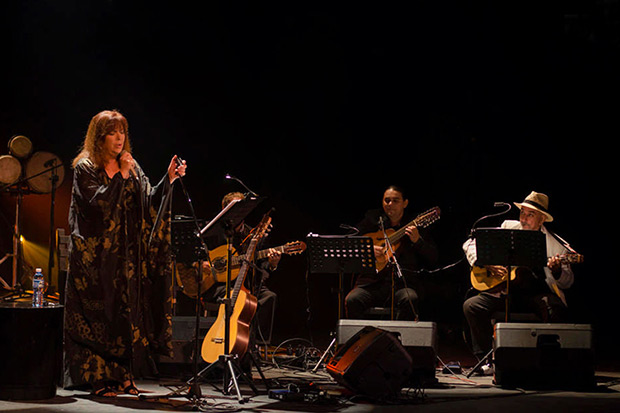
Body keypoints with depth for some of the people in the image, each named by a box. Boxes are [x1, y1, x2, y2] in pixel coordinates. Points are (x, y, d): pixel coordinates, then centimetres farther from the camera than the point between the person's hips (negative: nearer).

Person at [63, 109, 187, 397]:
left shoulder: (131, 167, 13)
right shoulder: (85, 167, -3)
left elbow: (149, 201, 5)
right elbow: (97, 203, -17)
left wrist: (168, 179, -9)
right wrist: (121, 176, -18)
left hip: (125, 255, 5)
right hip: (95, 254, -5)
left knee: (126, 312, 4)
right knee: (97, 314, -4)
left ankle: (123, 376, 9)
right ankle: (97, 378, 1)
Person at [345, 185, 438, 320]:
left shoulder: (417, 227, 9)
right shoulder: (372, 219, 14)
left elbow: (433, 260, 4)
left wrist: (417, 241, -13)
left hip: (403, 283, -1)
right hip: (373, 282, 1)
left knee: (410, 299, -33)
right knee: (352, 300, -26)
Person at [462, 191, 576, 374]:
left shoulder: (557, 245, 2)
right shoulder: (507, 228, 6)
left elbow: (567, 282, 5)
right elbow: (470, 244, 9)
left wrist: (557, 271, -18)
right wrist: (487, 265, -7)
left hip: (537, 294, -2)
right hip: (503, 290, 2)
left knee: (556, 309, -34)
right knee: (471, 306, -21)